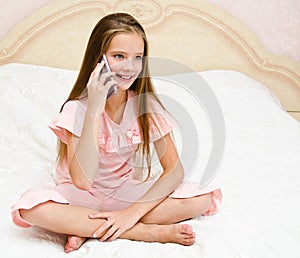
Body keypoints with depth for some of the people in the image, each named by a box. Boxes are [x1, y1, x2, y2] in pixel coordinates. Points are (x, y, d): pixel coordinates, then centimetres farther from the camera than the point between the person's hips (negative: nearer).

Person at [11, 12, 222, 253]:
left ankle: (88, 229, -19)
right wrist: (94, 109, -34)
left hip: (127, 192, 2)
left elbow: (174, 169, -13)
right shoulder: (78, 108, -17)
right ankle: (148, 232, -25)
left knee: (203, 198, -21)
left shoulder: (146, 104, -9)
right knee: (31, 206, -34)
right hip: (84, 195, -2)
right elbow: (82, 180, -28)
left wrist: (133, 211, -26)